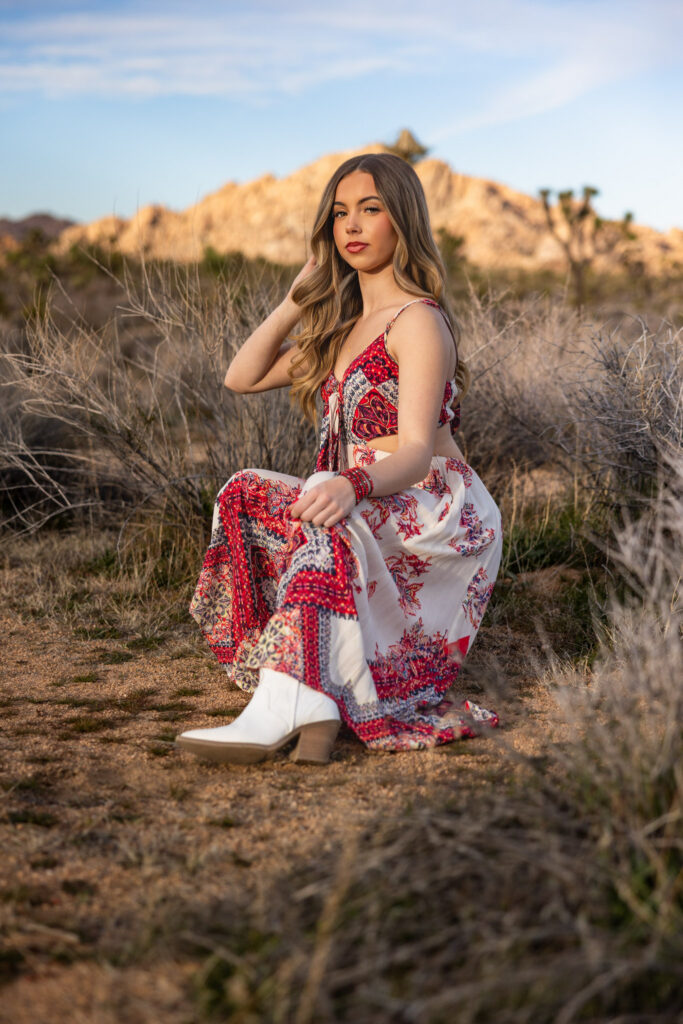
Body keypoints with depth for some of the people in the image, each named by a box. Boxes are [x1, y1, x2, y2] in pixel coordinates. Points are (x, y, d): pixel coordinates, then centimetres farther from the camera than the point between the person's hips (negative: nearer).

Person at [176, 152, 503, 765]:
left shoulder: (416, 322, -10)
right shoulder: (340, 326, 18)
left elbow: (417, 451, -22)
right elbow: (242, 378, 18)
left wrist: (351, 485, -42)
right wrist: (297, 301, 11)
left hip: (444, 516, -8)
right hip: (371, 508, 8)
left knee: (331, 524, -38)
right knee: (246, 494, -15)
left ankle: (279, 707, -50)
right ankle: (310, 701, -25)